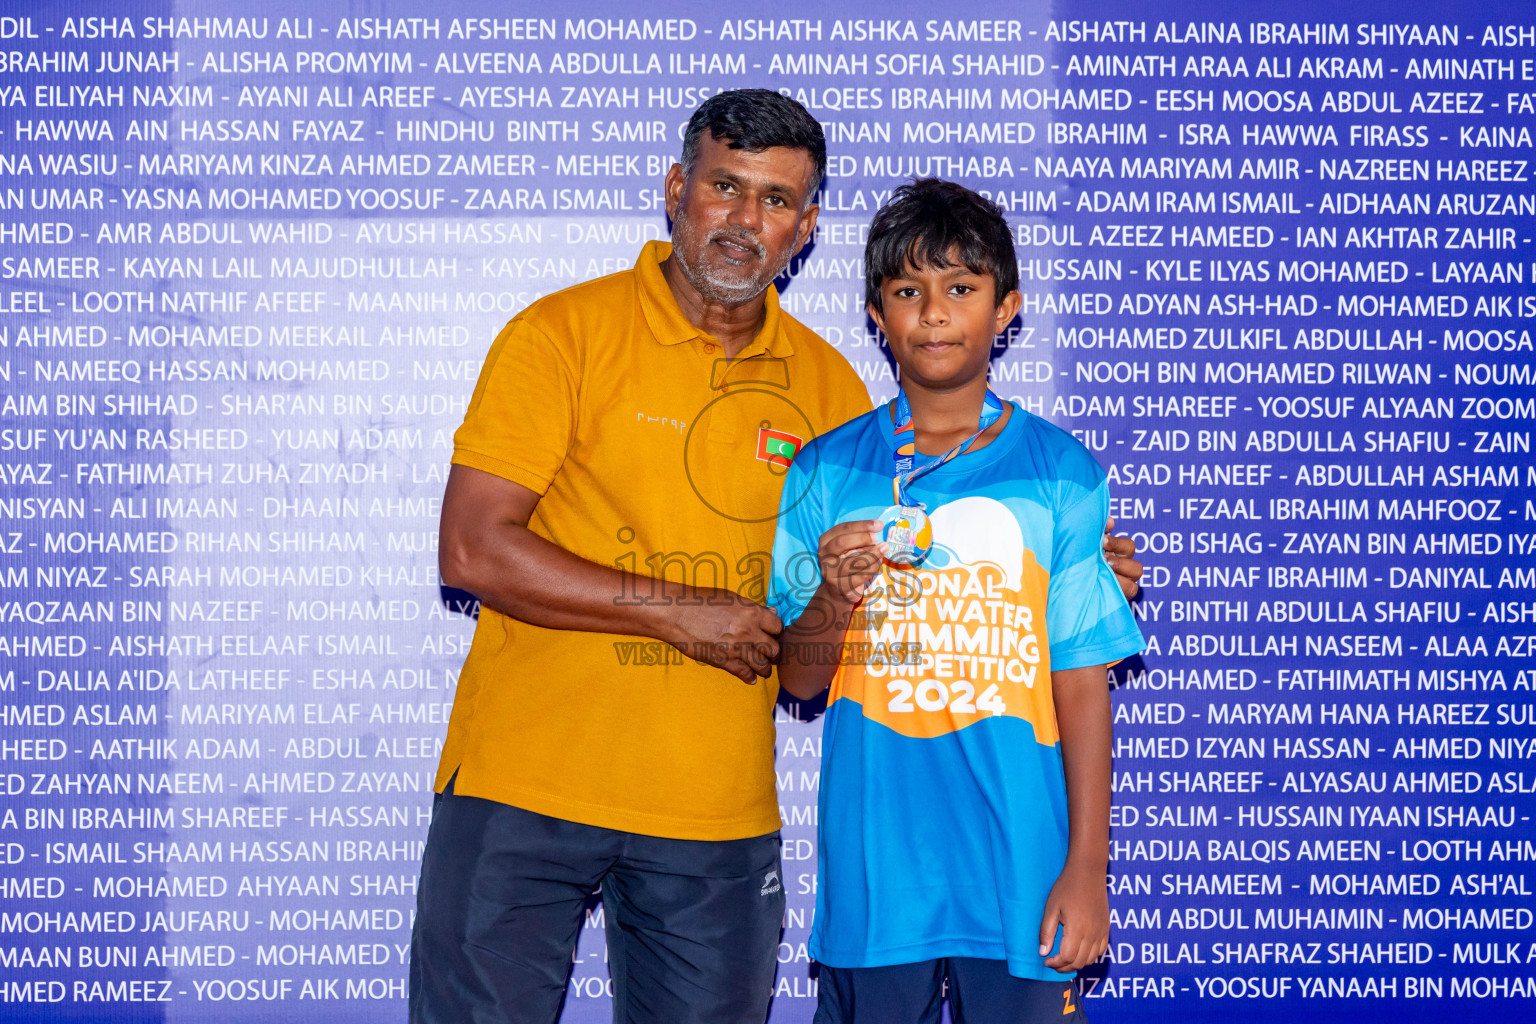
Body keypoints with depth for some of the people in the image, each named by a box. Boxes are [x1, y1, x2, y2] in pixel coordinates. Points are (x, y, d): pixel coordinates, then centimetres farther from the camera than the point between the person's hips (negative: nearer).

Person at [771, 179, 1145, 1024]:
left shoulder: (1060, 474, 1)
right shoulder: (826, 473, 5)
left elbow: (1082, 682, 1)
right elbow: (797, 681, 6)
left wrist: (1087, 866, -3)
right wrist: (835, 600, -15)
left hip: (1019, 866, -1)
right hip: (872, 870, 1)